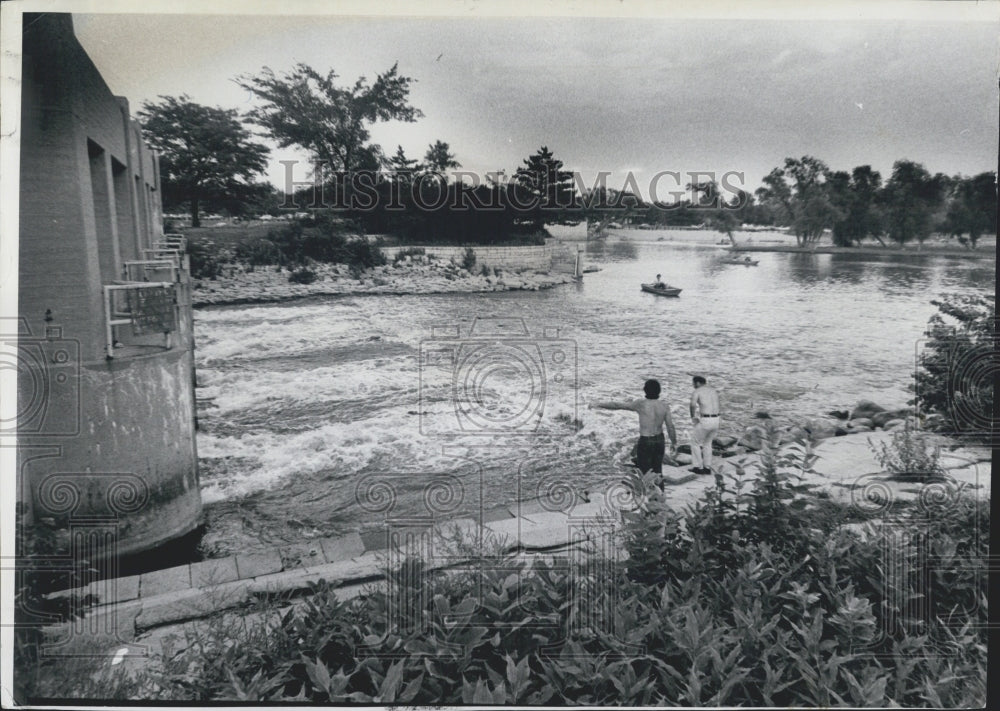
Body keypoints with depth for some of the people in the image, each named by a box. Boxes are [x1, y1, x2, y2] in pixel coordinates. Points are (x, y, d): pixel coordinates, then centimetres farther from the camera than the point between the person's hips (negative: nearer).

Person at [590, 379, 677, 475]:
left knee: (644, 472, 6)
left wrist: (599, 404, -2)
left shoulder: (641, 404, -19)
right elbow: (670, 427, -6)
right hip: (659, 441, 4)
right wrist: (674, 443, 9)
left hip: (645, 442, -4)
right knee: (657, 470, 19)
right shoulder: (664, 406, -10)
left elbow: (617, 405, -12)